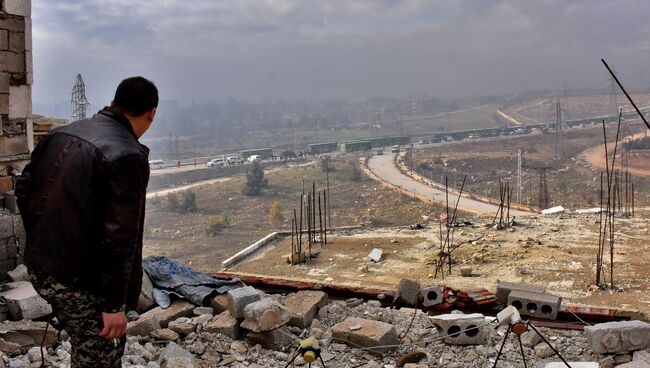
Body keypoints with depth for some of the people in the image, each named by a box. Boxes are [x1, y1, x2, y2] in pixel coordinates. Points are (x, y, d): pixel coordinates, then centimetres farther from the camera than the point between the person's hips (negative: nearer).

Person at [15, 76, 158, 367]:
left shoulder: (61, 134, 6)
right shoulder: (128, 155, -19)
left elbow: (24, 187, 14)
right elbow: (119, 236, -23)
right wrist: (113, 304, -18)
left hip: (39, 268, 8)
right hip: (82, 282, -8)